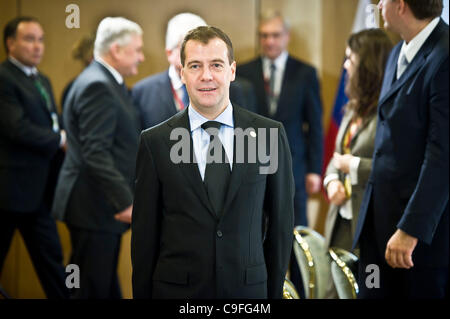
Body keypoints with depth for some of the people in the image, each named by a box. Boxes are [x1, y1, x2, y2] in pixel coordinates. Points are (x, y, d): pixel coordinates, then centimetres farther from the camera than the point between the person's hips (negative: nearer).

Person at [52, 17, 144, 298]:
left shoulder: (109, 83, 15)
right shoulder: (97, 86, -17)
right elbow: (95, 153, -24)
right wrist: (125, 200, -25)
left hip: (104, 205, 10)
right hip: (94, 205, -10)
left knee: (106, 285, 14)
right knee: (92, 288, -4)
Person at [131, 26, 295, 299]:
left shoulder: (270, 135, -1)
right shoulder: (155, 142, -3)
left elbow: (281, 221, 4)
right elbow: (145, 231, 1)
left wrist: (275, 289, 5)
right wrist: (143, 294, 1)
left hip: (249, 287, 1)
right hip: (176, 289, -1)